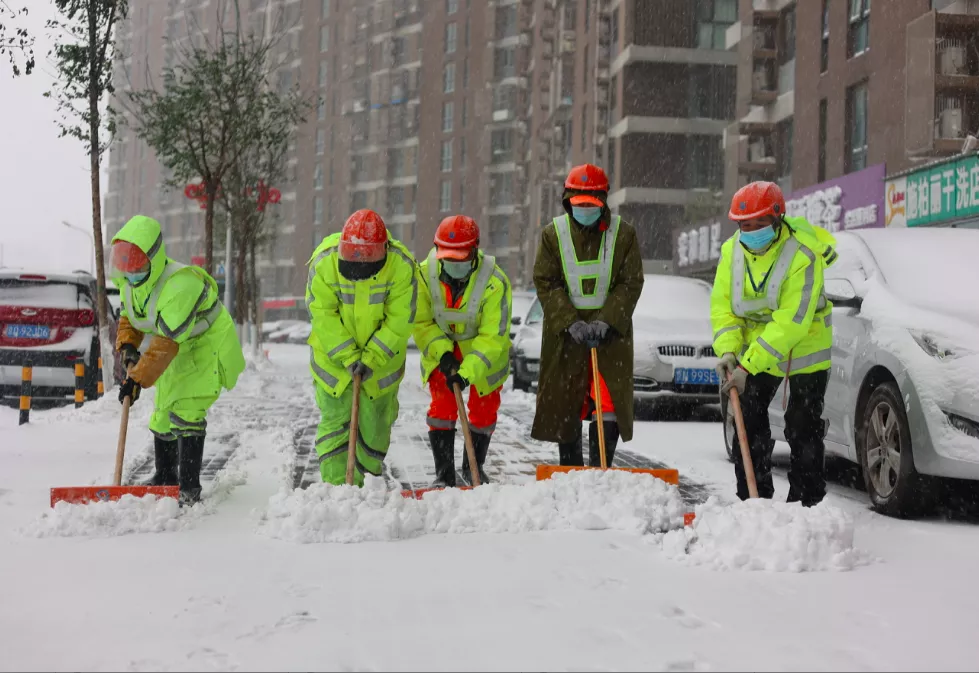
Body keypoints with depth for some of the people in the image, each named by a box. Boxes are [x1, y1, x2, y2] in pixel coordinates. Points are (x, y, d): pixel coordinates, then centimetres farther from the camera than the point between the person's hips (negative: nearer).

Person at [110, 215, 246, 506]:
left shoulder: (179, 284, -36)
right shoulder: (129, 279, -7)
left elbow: (167, 342, -38)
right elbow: (129, 317, 9)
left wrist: (138, 379, -39)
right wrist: (127, 347, -12)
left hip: (208, 343, -9)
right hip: (177, 351, 9)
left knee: (186, 411, -21)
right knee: (163, 412, 15)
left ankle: (189, 487, -16)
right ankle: (164, 476, 34)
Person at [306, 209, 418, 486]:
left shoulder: (402, 266, -22)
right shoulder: (324, 263, -21)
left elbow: (400, 320, -17)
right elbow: (323, 315, -16)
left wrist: (372, 358, -22)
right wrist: (348, 356, -22)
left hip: (381, 356, 0)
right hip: (334, 353, 0)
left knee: (375, 420, 11)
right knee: (334, 419, -2)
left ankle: (363, 478, 29)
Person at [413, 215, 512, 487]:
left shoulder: (495, 282, -30)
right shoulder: (425, 273, -23)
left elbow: (492, 336, -27)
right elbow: (421, 322, -13)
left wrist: (467, 371, -37)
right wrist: (442, 354, -28)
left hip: (485, 352, -1)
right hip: (440, 350, 1)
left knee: (484, 409, 7)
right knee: (442, 405, -9)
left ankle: (473, 467, 29)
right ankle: (444, 473, 1)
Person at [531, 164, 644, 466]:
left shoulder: (623, 234, 0)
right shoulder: (553, 234, 1)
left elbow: (631, 283, -3)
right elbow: (545, 283, -4)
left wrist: (605, 322, -16)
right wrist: (571, 323, -16)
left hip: (611, 333, -1)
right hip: (565, 334, 1)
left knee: (609, 407, -7)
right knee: (565, 407, 5)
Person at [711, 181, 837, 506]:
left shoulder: (803, 254, -27)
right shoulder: (732, 250, -9)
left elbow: (791, 321, -32)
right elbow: (722, 306, -7)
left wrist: (748, 366, -35)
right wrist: (728, 351, -24)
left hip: (805, 349, -5)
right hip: (755, 349, 5)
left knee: (803, 430, 1)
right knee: (748, 424, 2)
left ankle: (806, 502, 13)